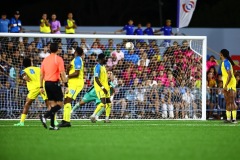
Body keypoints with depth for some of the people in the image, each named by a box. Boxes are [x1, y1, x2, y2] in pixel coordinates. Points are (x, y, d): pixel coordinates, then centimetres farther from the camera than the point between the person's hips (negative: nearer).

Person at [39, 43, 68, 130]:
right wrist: (66, 85, -11)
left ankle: (52, 125, 8)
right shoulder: (58, 59, -7)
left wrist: (41, 87, 18)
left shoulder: (45, 59, 11)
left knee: (52, 104, 12)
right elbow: (62, 73, -13)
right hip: (54, 83, -7)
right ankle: (45, 116, -18)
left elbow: (41, 74, 13)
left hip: (47, 83, 7)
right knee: (60, 104, -1)